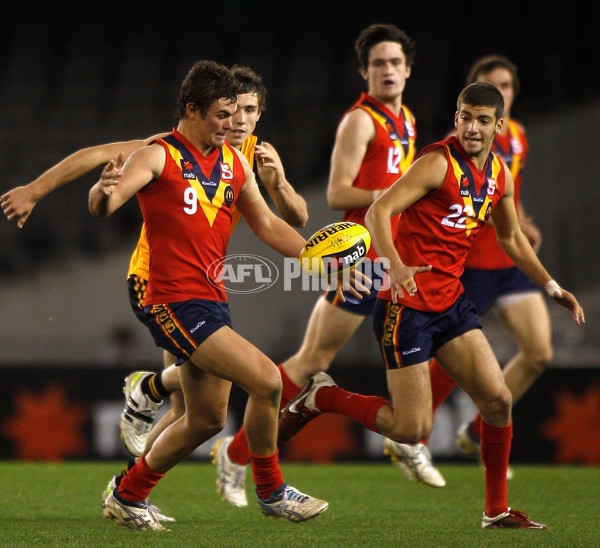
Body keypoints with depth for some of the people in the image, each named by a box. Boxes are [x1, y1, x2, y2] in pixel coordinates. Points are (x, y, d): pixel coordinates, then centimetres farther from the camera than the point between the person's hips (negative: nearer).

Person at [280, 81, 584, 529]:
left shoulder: (499, 175, 9)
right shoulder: (438, 162, -16)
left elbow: (510, 236, 26)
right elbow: (378, 212, -22)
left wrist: (551, 286, 22)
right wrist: (396, 266, -39)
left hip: (450, 301, 7)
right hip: (406, 305, -7)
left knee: (498, 399, -3)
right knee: (412, 429, -8)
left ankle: (497, 511, 11)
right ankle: (321, 396, 13)